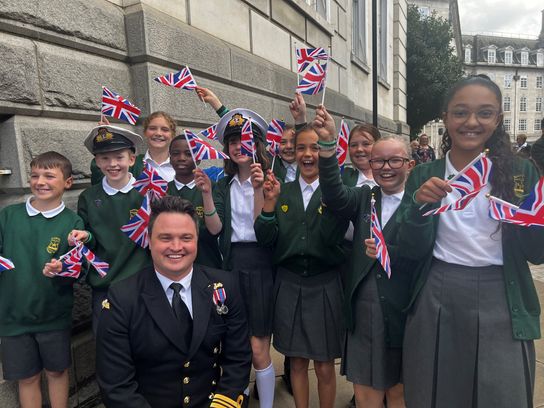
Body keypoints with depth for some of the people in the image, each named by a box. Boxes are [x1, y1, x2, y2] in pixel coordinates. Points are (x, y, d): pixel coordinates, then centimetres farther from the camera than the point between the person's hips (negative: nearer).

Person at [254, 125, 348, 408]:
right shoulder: (283, 192, 4)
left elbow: (333, 237, -18)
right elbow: (265, 239, -2)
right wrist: (270, 202, -16)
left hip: (324, 285, -2)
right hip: (289, 285, 2)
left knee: (324, 367, 11)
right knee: (297, 362, 16)